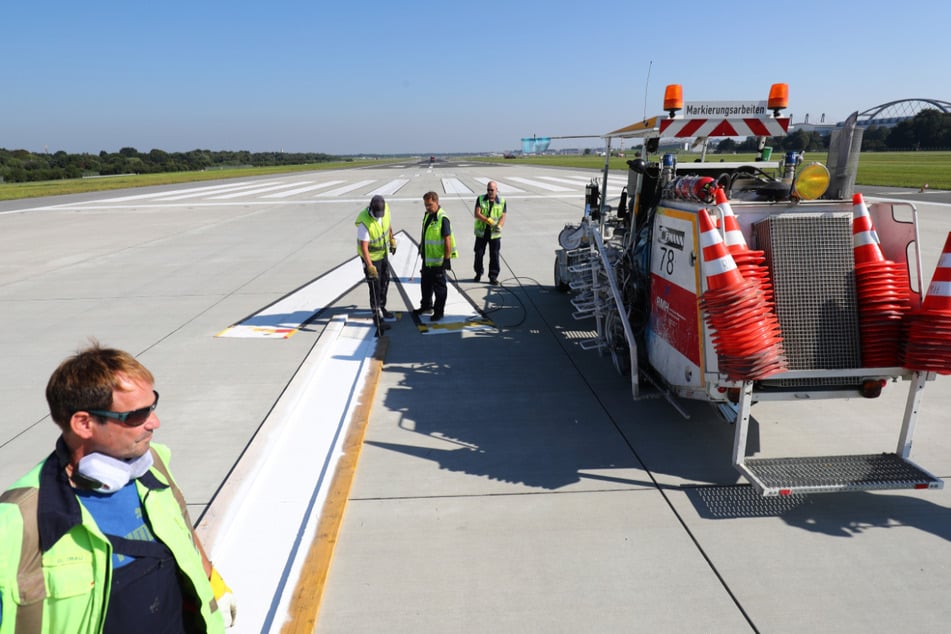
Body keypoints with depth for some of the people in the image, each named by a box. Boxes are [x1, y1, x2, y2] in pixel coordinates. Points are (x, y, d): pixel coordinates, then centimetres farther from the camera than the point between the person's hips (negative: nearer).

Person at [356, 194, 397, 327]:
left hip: (382, 252, 7)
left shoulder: (385, 208, -15)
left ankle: (381, 307, 36)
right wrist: (370, 266, -35)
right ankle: (377, 315, 8)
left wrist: (392, 240, 14)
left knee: (385, 281, 18)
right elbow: (364, 247, -32)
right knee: (375, 285, -3)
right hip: (370, 255, -7)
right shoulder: (364, 222, -34)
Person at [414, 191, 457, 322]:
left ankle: (439, 311, 17)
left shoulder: (442, 219, -20)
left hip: (438, 260, -9)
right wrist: (421, 246, 23)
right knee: (425, 284, 21)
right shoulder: (427, 215, 7)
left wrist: (446, 260, -19)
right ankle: (426, 306, 37)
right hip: (427, 259, 9)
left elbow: (447, 240, -20)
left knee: (439, 287, 5)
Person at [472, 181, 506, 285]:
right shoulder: (480, 199, 0)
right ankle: (478, 273, 28)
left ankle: (493, 276, 10)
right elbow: (476, 214, -10)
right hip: (481, 232, 1)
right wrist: (488, 220, -23)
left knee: (494, 255, 0)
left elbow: (503, 217, -1)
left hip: (495, 233, 0)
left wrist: (499, 225, -22)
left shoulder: (502, 201, 2)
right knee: (479, 254, 9)